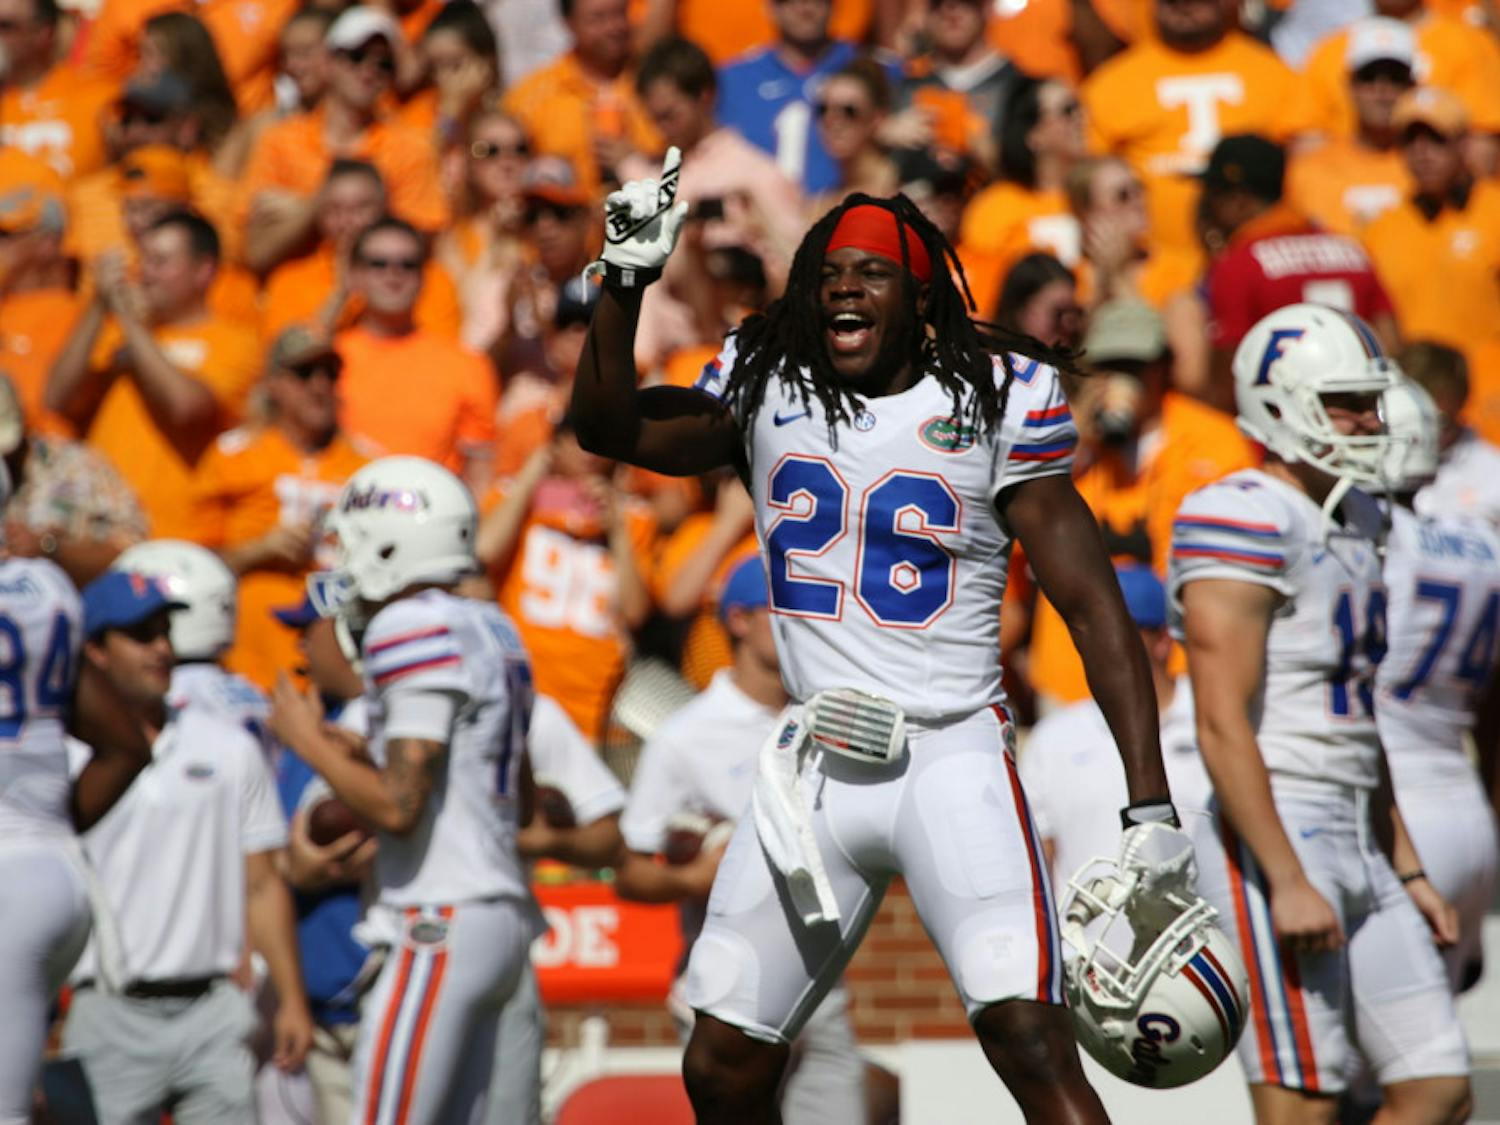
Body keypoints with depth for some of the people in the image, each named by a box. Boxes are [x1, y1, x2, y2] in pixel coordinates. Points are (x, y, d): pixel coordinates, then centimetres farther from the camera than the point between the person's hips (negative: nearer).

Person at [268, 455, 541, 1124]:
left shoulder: (417, 629, -13)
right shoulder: (494, 632, 15)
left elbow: (397, 807, -18)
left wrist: (311, 744, -4)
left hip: (441, 927, -10)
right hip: (501, 913, 10)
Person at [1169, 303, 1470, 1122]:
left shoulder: (1353, 521, 17)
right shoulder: (1244, 524, -12)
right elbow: (1222, 726, -18)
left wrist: (1407, 871, 21)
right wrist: (1287, 880, -22)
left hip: (1358, 844, 9)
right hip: (1274, 838, -9)